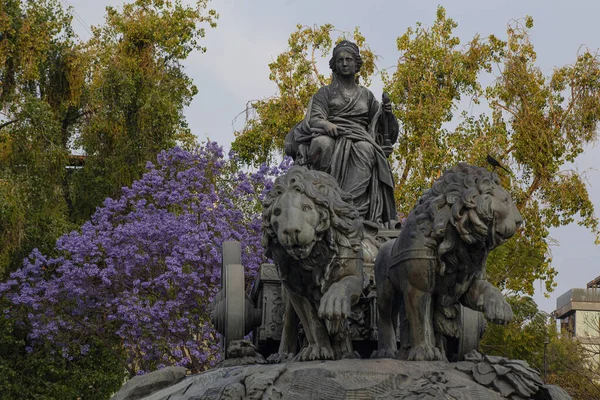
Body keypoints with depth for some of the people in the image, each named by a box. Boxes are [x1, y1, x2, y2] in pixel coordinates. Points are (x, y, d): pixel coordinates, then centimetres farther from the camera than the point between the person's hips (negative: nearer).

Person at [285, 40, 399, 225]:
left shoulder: (366, 95, 25)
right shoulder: (326, 92, 18)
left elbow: (380, 124, 22)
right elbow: (314, 118, 2)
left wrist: (386, 113, 0)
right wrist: (326, 124, -21)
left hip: (359, 137, 1)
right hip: (330, 135, -1)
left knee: (366, 150, -37)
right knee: (323, 144, -39)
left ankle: (355, 208, -48)